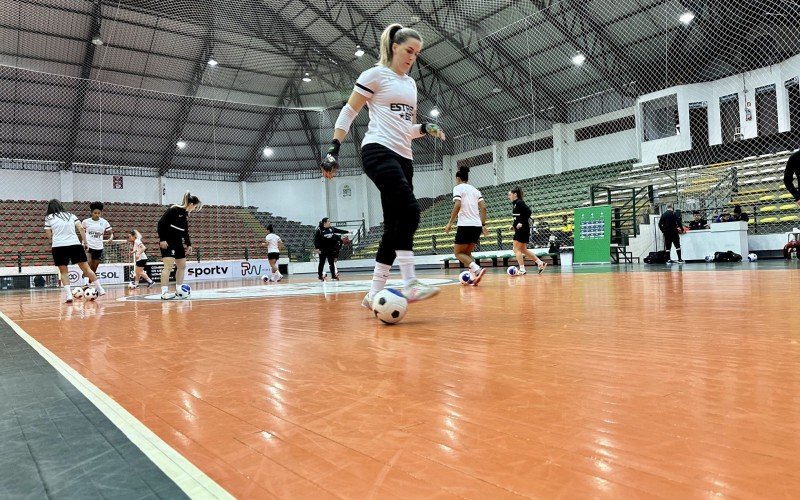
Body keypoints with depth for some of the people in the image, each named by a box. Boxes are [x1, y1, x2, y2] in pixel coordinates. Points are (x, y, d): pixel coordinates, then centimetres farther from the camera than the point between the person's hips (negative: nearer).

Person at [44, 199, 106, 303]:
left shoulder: (48, 218, 11)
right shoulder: (70, 215, 17)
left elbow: (49, 235, 6)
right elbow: (81, 228, 6)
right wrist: (84, 242, 8)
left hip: (58, 246, -1)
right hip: (75, 244, 2)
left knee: (63, 272, 8)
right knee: (86, 268, 8)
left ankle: (68, 295, -3)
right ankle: (100, 289, 8)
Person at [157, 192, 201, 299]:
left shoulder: (186, 215, 14)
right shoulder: (174, 210, -11)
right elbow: (161, 223, -16)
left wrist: (188, 244, 16)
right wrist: (162, 239, -21)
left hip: (178, 243, 9)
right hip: (168, 242, -9)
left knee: (182, 266, 12)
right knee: (169, 266, -15)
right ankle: (164, 292, -13)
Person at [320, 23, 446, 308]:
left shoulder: (411, 84, 23)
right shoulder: (376, 74, 2)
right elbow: (348, 113, -1)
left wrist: (426, 129, 6)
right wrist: (334, 148, -9)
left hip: (403, 157, 8)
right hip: (378, 151, -8)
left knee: (394, 224, 1)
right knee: (409, 210, -24)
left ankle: (374, 293, 5)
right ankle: (410, 284, -25)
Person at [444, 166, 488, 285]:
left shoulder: (458, 188, 1)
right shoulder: (475, 189, 19)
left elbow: (458, 205, -14)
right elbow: (483, 207, 11)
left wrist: (450, 223, -10)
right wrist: (483, 225, 13)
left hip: (465, 225, -7)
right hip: (477, 225, 7)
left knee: (458, 252, 3)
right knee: (467, 253, 18)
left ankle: (477, 269, -21)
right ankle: (474, 276, -1)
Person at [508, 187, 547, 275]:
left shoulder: (519, 202, -11)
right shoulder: (514, 204, 16)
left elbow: (528, 212, -20)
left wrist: (522, 223, -21)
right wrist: (514, 225, 11)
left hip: (523, 229, -10)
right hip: (519, 230, 10)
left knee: (516, 249, -8)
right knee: (523, 250, 14)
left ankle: (522, 270, -6)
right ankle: (540, 263, 18)